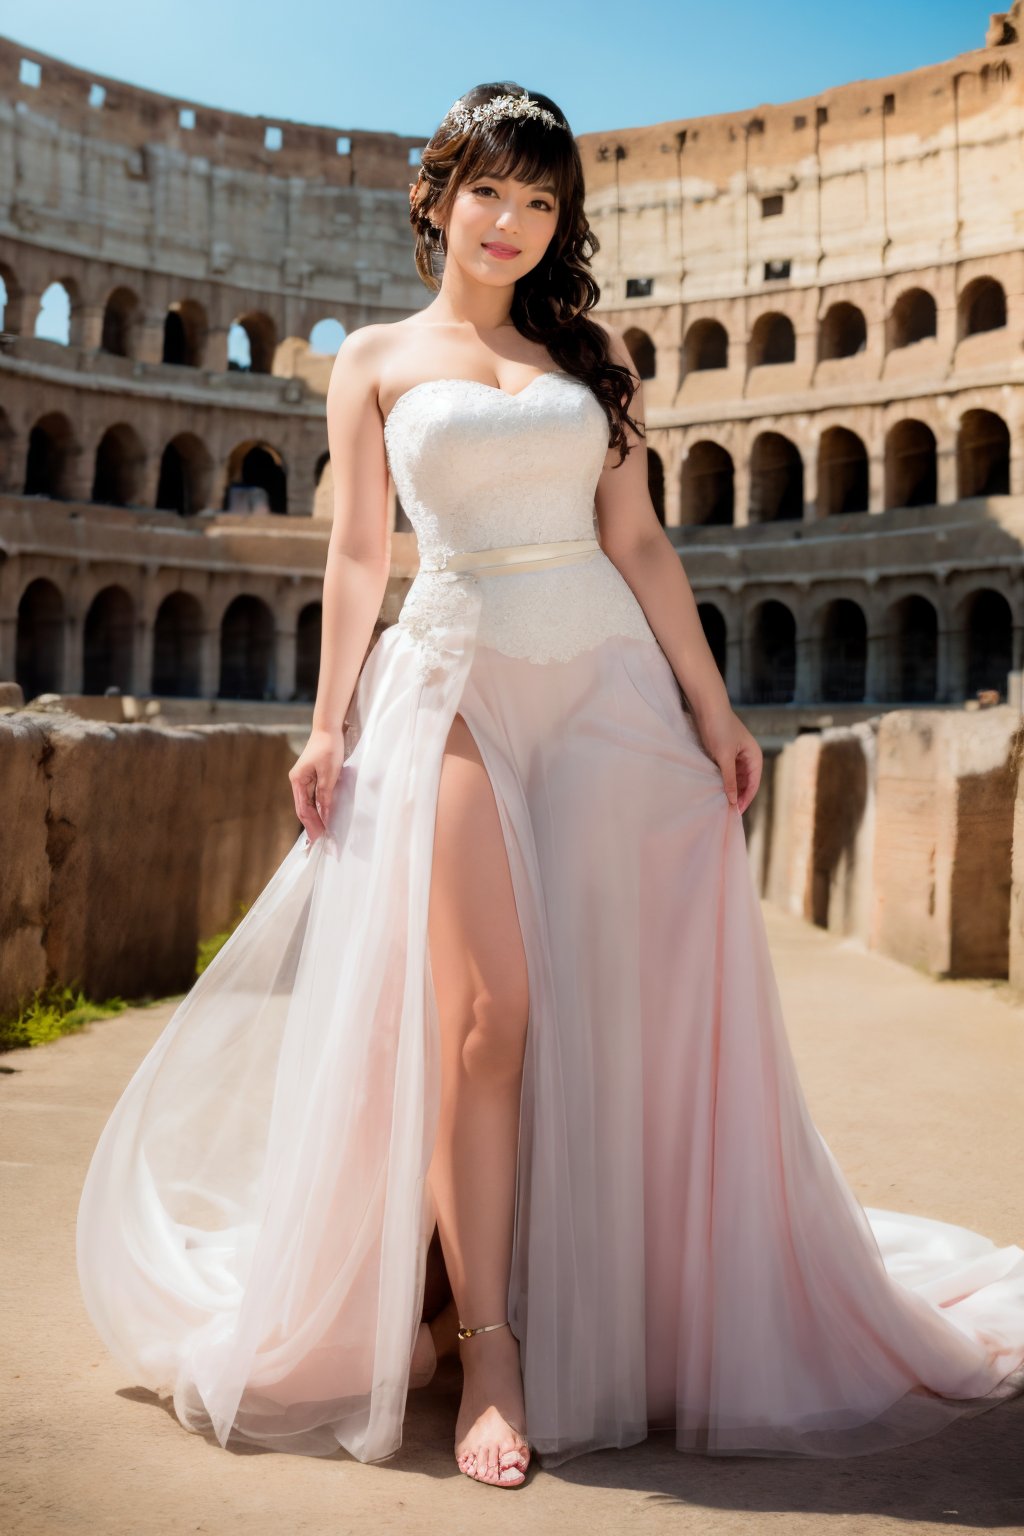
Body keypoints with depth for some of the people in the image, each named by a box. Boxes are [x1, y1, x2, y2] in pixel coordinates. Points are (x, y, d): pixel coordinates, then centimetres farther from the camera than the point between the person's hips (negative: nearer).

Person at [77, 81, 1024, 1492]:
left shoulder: (593, 352, 14)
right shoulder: (375, 359, 11)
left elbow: (638, 541, 10)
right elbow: (358, 555, 7)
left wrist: (712, 706, 4)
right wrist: (330, 725, -1)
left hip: (609, 686, 2)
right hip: (455, 687, -2)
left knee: (627, 1011, 1)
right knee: (482, 1015, -10)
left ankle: (640, 1319, 16)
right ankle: (489, 1353, -1)